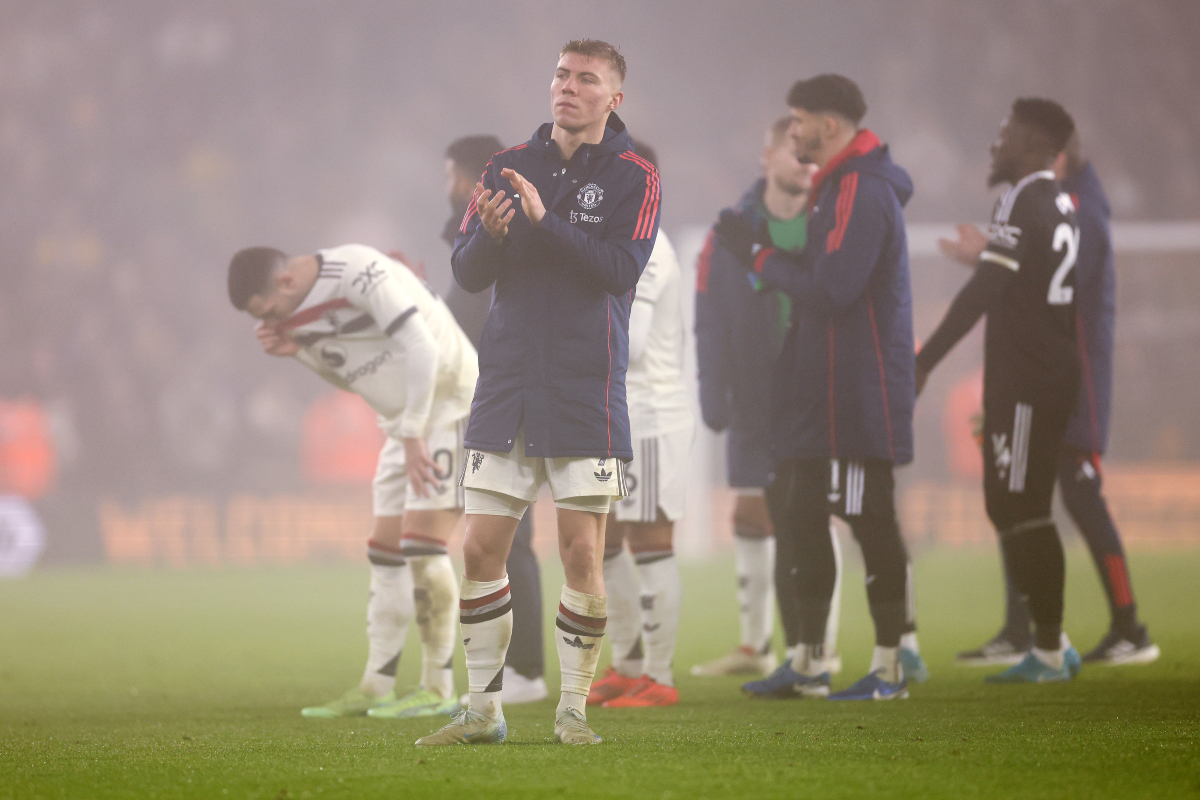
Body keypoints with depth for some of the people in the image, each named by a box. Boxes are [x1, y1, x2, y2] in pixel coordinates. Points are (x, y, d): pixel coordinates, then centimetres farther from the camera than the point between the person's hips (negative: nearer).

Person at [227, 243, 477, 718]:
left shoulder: (361, 274, -23)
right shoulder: (300, 311, 5)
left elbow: (421, 349, -23)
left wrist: (413, 436, -19)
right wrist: (297, 351, -3)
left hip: (450, 402, -9)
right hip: (406, 417, 9)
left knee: (421, 543, -14)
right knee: (386, 552, 6)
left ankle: (439, 688, -9)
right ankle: (376, 687, 10)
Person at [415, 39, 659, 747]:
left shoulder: (634, 177, 0)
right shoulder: (510, 165, 11)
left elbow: (621, 269, -15)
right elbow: (467, 274, 7)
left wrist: (544, 221, -23)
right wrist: (489, 235, -15)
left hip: (588, 392, -3)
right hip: (506, 385, 3)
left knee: (583, 555, -4)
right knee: (482, 549, 0)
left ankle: (573, 709, 9)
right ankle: (484, 712, 9)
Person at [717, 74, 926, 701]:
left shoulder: (863, 190, -16)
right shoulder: (840, 185, 17)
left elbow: (833, 289, -23)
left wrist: (760, 256, -13)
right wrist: (762, 256, 9)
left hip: (859, 397, -11)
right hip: (823, 392, 11)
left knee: (870, 521, -5)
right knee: (798, 515, 12)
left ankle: (892, 662, 1)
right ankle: (808, 662, 18)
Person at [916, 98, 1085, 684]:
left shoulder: (1023, 203, -14)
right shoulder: (1061, 206, 15)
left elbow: (983, 292, -20)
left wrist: (925, 361, -20)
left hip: (1026, 383, -9)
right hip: (1055, 373, 9)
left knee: (1024, 512, -6)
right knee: (1012, 509, 13)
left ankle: (1050, 650, -4)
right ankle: (1048, 644, 14)